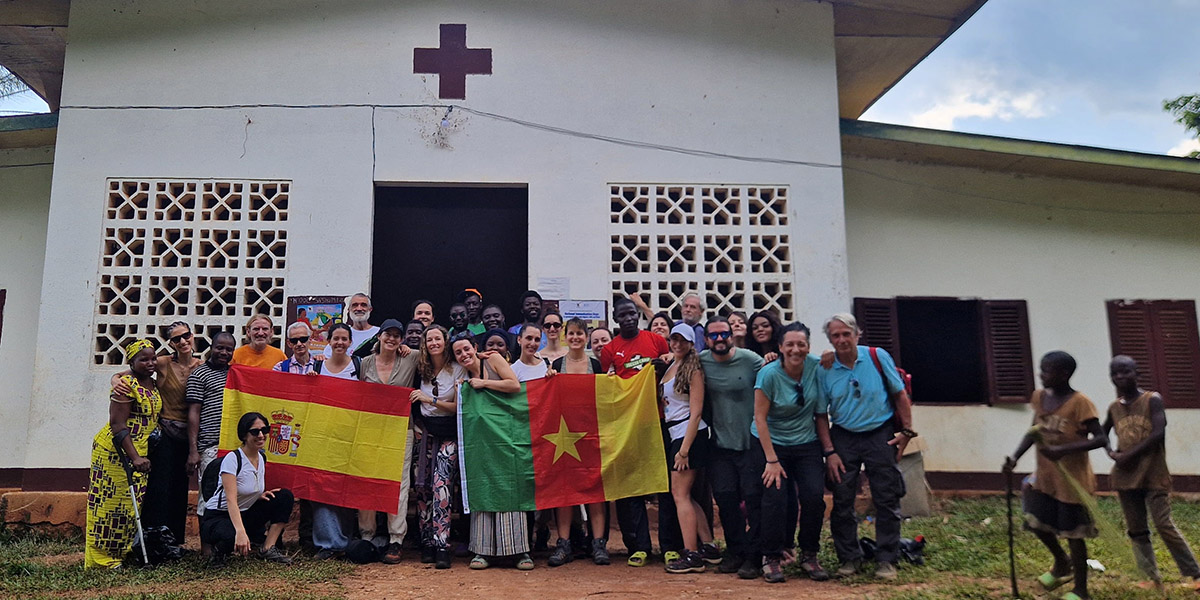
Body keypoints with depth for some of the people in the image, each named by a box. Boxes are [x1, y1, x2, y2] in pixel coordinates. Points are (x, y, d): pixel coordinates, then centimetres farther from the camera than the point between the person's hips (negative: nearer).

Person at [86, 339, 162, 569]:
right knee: (109, 502, -1)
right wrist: (134, 457, -28)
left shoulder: (152, 383, 9)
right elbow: (118, 425, -21)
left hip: (138, 452, 9)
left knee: (131, 504, 13)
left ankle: (118, 553, 24)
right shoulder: (126, 384, -17)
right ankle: (101, 557, 9)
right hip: (115, 450, -8)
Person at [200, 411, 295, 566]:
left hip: (245, 515, 8)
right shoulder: (232, 458, -20)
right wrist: (240, 532, -44)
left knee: (284, 496, -8)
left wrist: (260, 495, -7)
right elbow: (231, 500, -31)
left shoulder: (262, 458, 4)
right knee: (234, 539, -41)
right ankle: (220, 548, -3)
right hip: (217, 518, -8)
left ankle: (268, 548, -8)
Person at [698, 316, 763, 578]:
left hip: (751, 442, -3)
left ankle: (753, 557, 9)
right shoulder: (701, 361, 0)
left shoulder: (750, 359, -9)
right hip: (720, 443, 3)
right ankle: (735, 551, 20)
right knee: (725, 499, 5)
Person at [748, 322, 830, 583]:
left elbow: (821, 414, 2)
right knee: (774, 498, -13)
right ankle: (771, 558, 4)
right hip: (771, 444, -3)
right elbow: (760, 417, -13)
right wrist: (771, 460, -16)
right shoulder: (769, 374, -16)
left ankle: (809, 556, 8)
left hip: (807, 444, 3)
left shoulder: (816, 369, -6)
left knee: (814, 495, -11)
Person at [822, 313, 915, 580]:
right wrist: (829, 451, -5)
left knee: (887, 500, 2)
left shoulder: (877, 357, -6)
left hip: (880, 435, -1)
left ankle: (886, 560, 14)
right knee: (842, 501, 4)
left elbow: (900, 395, 2)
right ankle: (849, 558, 19)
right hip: (843, 438, 1)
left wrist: (906, 431, -2)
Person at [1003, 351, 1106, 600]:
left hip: (1072, 478, -6)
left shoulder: (1079, 403, -19)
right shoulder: (1040, 397, 1)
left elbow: (1101, 439, -22)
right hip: (1045, 475, 6)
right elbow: (1034, 432, 7)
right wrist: (1015, 457, -7)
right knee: (1035, 521, 10)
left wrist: (1063, 450, -32)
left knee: (1073, 534, 6)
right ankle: (1062, 563, 38)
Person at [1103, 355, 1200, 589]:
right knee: (1136, 530, 8)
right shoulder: (1114, 407, 8)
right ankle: (1153, 577, 18)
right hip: (1126, 476, 5)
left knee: (1164, 525, -8)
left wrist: (1130, 454, -18)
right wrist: (1112, 453, 4)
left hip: (1153, 474, -5)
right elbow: (1102, 434, 23)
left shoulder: (1152, 399, -7)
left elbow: (1159, 433, -17)